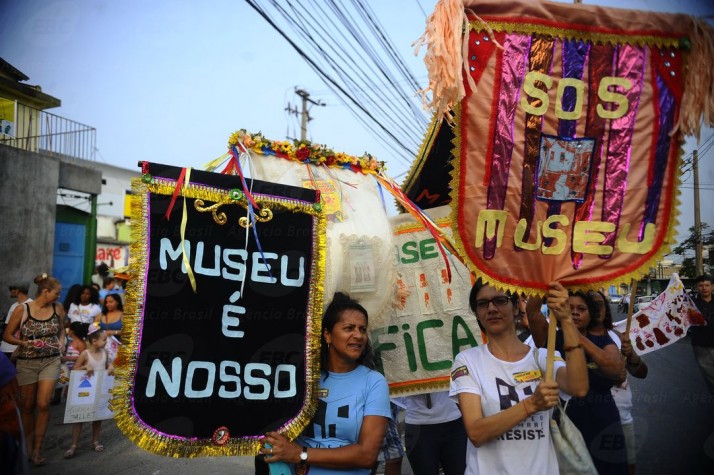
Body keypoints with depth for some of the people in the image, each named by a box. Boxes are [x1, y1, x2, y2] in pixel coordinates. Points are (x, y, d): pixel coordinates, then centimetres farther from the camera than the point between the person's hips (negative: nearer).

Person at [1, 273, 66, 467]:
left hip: (51, 361, 1)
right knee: (27, 406, 10)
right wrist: (25, 343, -19)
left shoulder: (58, 308, -1)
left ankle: (36, 451, 5)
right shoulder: (22, 309, -11)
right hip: (27, 362, -1)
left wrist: (61, 343, -3)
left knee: (43, 405, -7)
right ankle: (27, 447, 29)